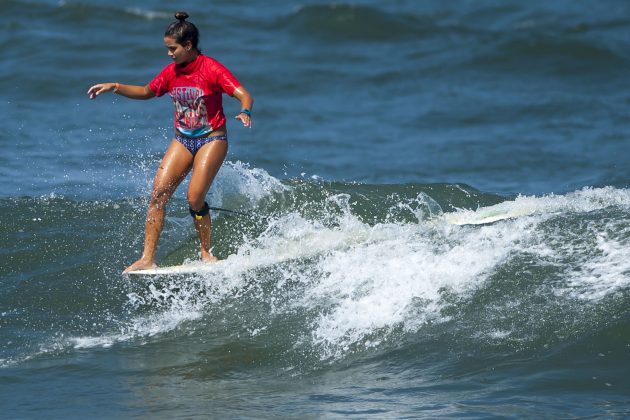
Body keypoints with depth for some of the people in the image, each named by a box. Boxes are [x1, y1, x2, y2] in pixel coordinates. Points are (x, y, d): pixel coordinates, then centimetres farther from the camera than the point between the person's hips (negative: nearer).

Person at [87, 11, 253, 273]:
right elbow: (146, 92, 19)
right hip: (183, 140, 6)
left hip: (212, 139, -6)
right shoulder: (172, 71, 2)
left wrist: (244, 112, -45)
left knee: (195, 198, -17)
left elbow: (245, 96, -23)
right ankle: (148, 258, -9)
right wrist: (114, 88, 8)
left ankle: (207, 253, 6)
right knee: (158, 193, -9)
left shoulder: (212, 69, -16)